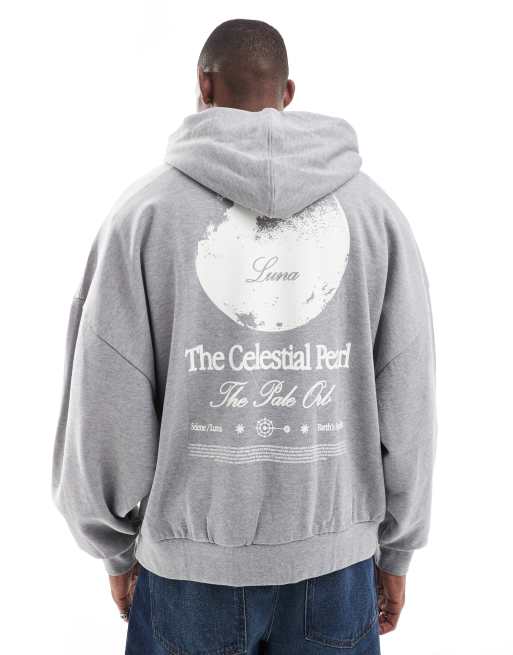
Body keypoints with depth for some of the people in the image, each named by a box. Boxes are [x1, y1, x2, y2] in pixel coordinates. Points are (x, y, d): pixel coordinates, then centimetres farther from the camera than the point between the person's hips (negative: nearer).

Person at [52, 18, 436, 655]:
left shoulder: (146, 207, -8)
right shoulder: (373, 207, -2)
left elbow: (108, 400, -7)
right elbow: (408, 401, -1)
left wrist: (119, 546, 8)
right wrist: (395, 549, 10)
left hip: (190, 558, -1)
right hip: (338, 554, 2)